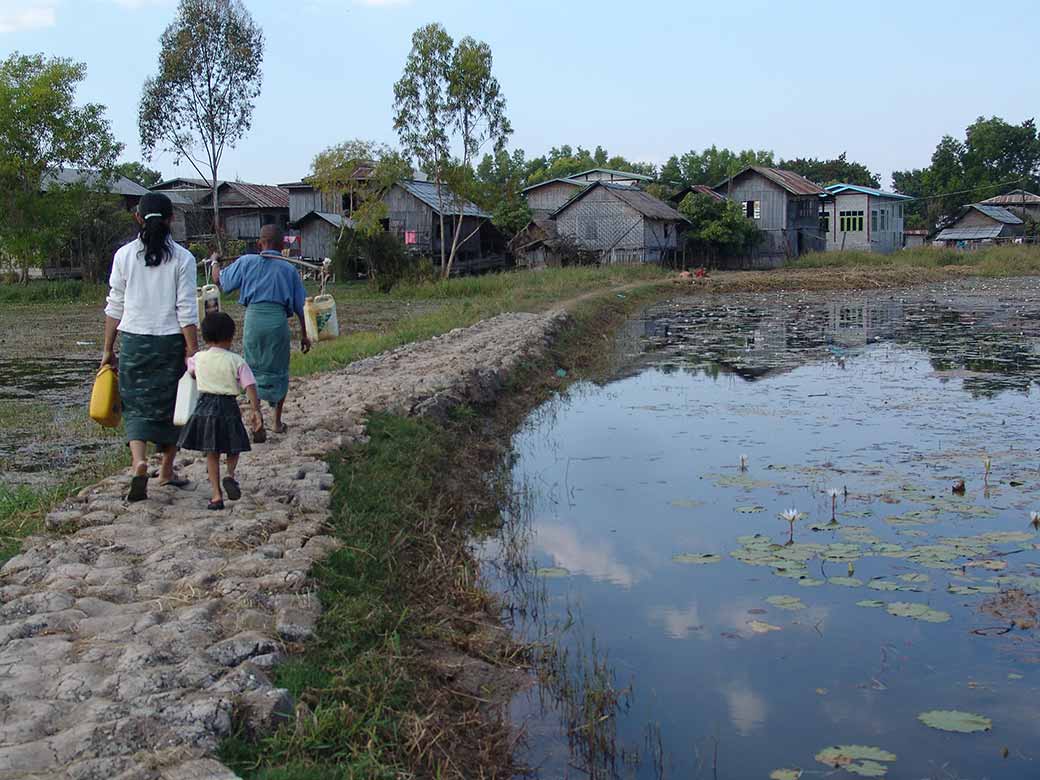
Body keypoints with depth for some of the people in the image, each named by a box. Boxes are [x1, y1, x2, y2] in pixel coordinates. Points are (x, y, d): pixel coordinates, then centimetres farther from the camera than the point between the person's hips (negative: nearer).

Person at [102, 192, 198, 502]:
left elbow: (114, 307, 3)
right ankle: (167, 471, 23)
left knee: (136, 405, 9)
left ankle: (139, 461, -13)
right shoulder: (182, 258, -6)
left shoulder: (124, 255, 0)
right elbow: (187, 311, -8)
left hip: (133, 340, 1)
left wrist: (108, 349, 10)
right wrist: (192, 352, -4)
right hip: (171, 341, -1)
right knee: (170, 404, 13)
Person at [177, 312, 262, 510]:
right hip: (228, 407, -2)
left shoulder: (198, 358, 2)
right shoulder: (237, 361, -6)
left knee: (211, 453, 9)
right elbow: (250, 387, -12)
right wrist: (256, 410, -11)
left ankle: (216, 495, 8)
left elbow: (189, 369, 23)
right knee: (233, 448, 17)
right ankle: (230, 475, -10)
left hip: (205, 406, 2)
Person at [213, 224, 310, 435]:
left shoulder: (247, 262, 7)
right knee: (278, 371, 14)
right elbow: (299, 306, 10)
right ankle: (278, 422, 24)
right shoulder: (289, 269, 10)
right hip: (278, 319, 0)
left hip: (253, 317, 0)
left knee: (254, 370, 10)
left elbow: (219, 280, 16)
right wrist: (304, 334, 18)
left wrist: (215, 263, 38)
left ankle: (257, 419, -4)